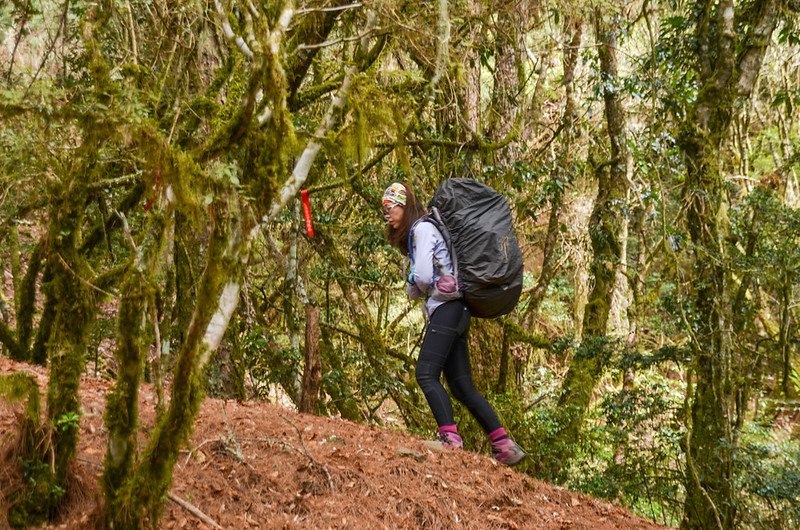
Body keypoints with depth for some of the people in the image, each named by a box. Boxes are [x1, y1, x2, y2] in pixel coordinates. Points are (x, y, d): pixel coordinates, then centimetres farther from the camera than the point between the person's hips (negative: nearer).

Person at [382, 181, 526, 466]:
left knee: (426, 374, -20)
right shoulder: (415, 234, 25)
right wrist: (415, 286, 1)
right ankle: (505, 445, 1)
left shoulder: (422, 229, -5)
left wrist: (417, 284, 5)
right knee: (463, 387, 4)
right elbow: (413, 289, 23)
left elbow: (422, 276, -16)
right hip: (454, 313, 10)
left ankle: (450, 437, -31)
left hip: (447, 308, -10)